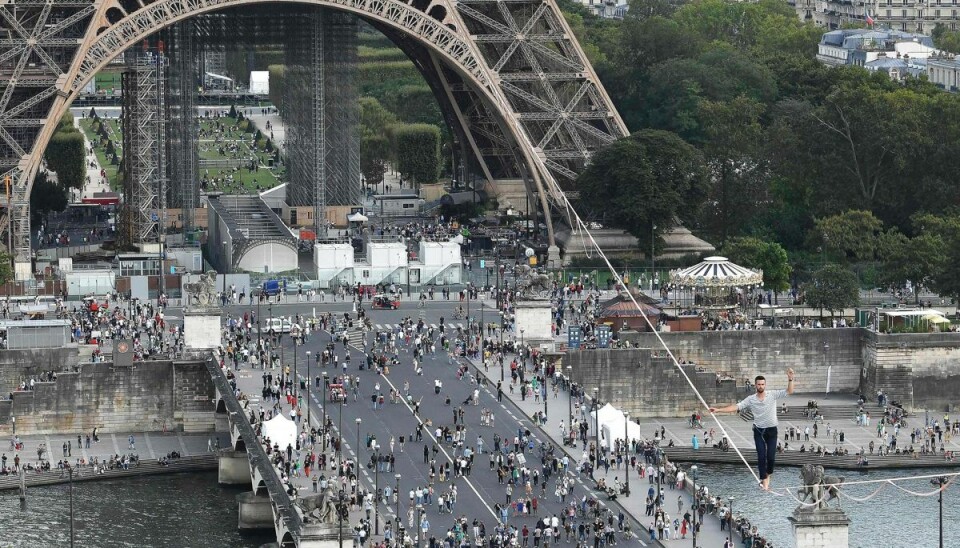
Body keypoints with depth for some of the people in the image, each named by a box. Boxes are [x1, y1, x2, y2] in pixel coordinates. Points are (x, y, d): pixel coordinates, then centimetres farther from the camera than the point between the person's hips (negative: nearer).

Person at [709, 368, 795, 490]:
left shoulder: (773, 395, -4)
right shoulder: (750, 399, -3)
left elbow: (789, 391, -9)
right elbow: (736, 407, -8)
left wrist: (790, 379, -26)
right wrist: (719, 410, -18)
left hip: (771, 430, 0)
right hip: (759, 431, 0)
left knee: (771, 456, -1)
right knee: (761, 456, -6)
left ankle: (768, 474, 26)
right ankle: (764, 480, 2)